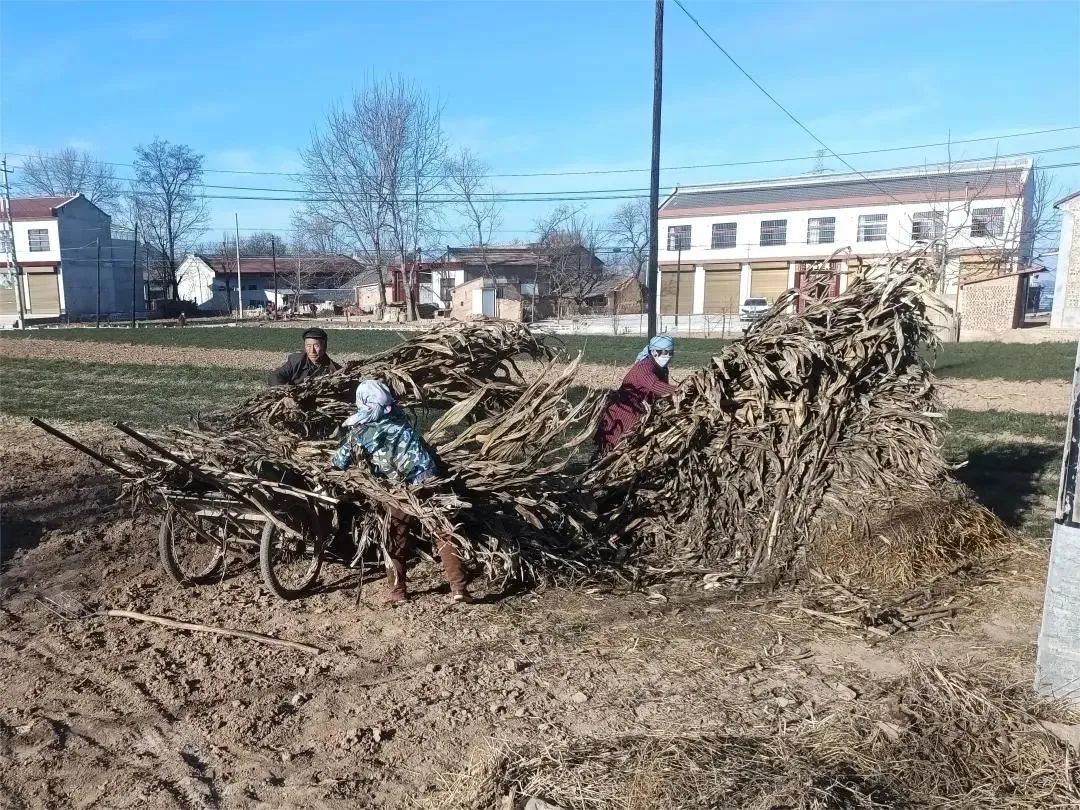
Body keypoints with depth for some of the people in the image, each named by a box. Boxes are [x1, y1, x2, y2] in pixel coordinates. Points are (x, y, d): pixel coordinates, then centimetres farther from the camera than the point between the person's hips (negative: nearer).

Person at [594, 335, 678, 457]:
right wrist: (679, 390, -53)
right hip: (623, 412, -9)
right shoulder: (644, 367, -24)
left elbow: (662, 390, 2)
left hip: (639, 412, 9)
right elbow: (655, 385, -41)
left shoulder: (662, 369, 6)